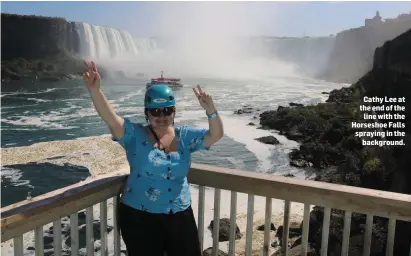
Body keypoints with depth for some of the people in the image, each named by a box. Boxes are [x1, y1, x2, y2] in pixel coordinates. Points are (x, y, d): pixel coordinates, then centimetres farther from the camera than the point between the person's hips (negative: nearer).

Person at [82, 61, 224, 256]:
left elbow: (216, 135, -7)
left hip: (180, 215, 3)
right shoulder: (135, 135, -7)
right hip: (139, 217, -2)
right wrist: (95, 90, -38)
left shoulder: (185, 136, 1)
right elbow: (111, 119, -21)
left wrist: (210, 110, -25)